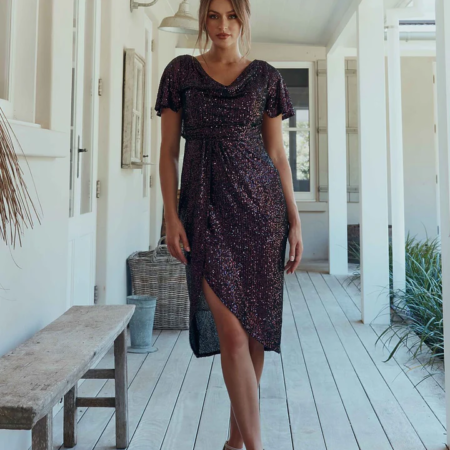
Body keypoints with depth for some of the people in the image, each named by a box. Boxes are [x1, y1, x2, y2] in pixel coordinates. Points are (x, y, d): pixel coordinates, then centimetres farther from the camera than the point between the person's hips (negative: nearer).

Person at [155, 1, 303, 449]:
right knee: (231, 330, -10)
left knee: (256, 323, 5)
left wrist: (295, 220, 3)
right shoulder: (181, 71, 9)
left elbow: (276, 151, 9)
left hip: (261, 202, 2)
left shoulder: (265, 76, 10)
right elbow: (168, 150, 6)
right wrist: (171, 216, -4)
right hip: (206, 206, -1)